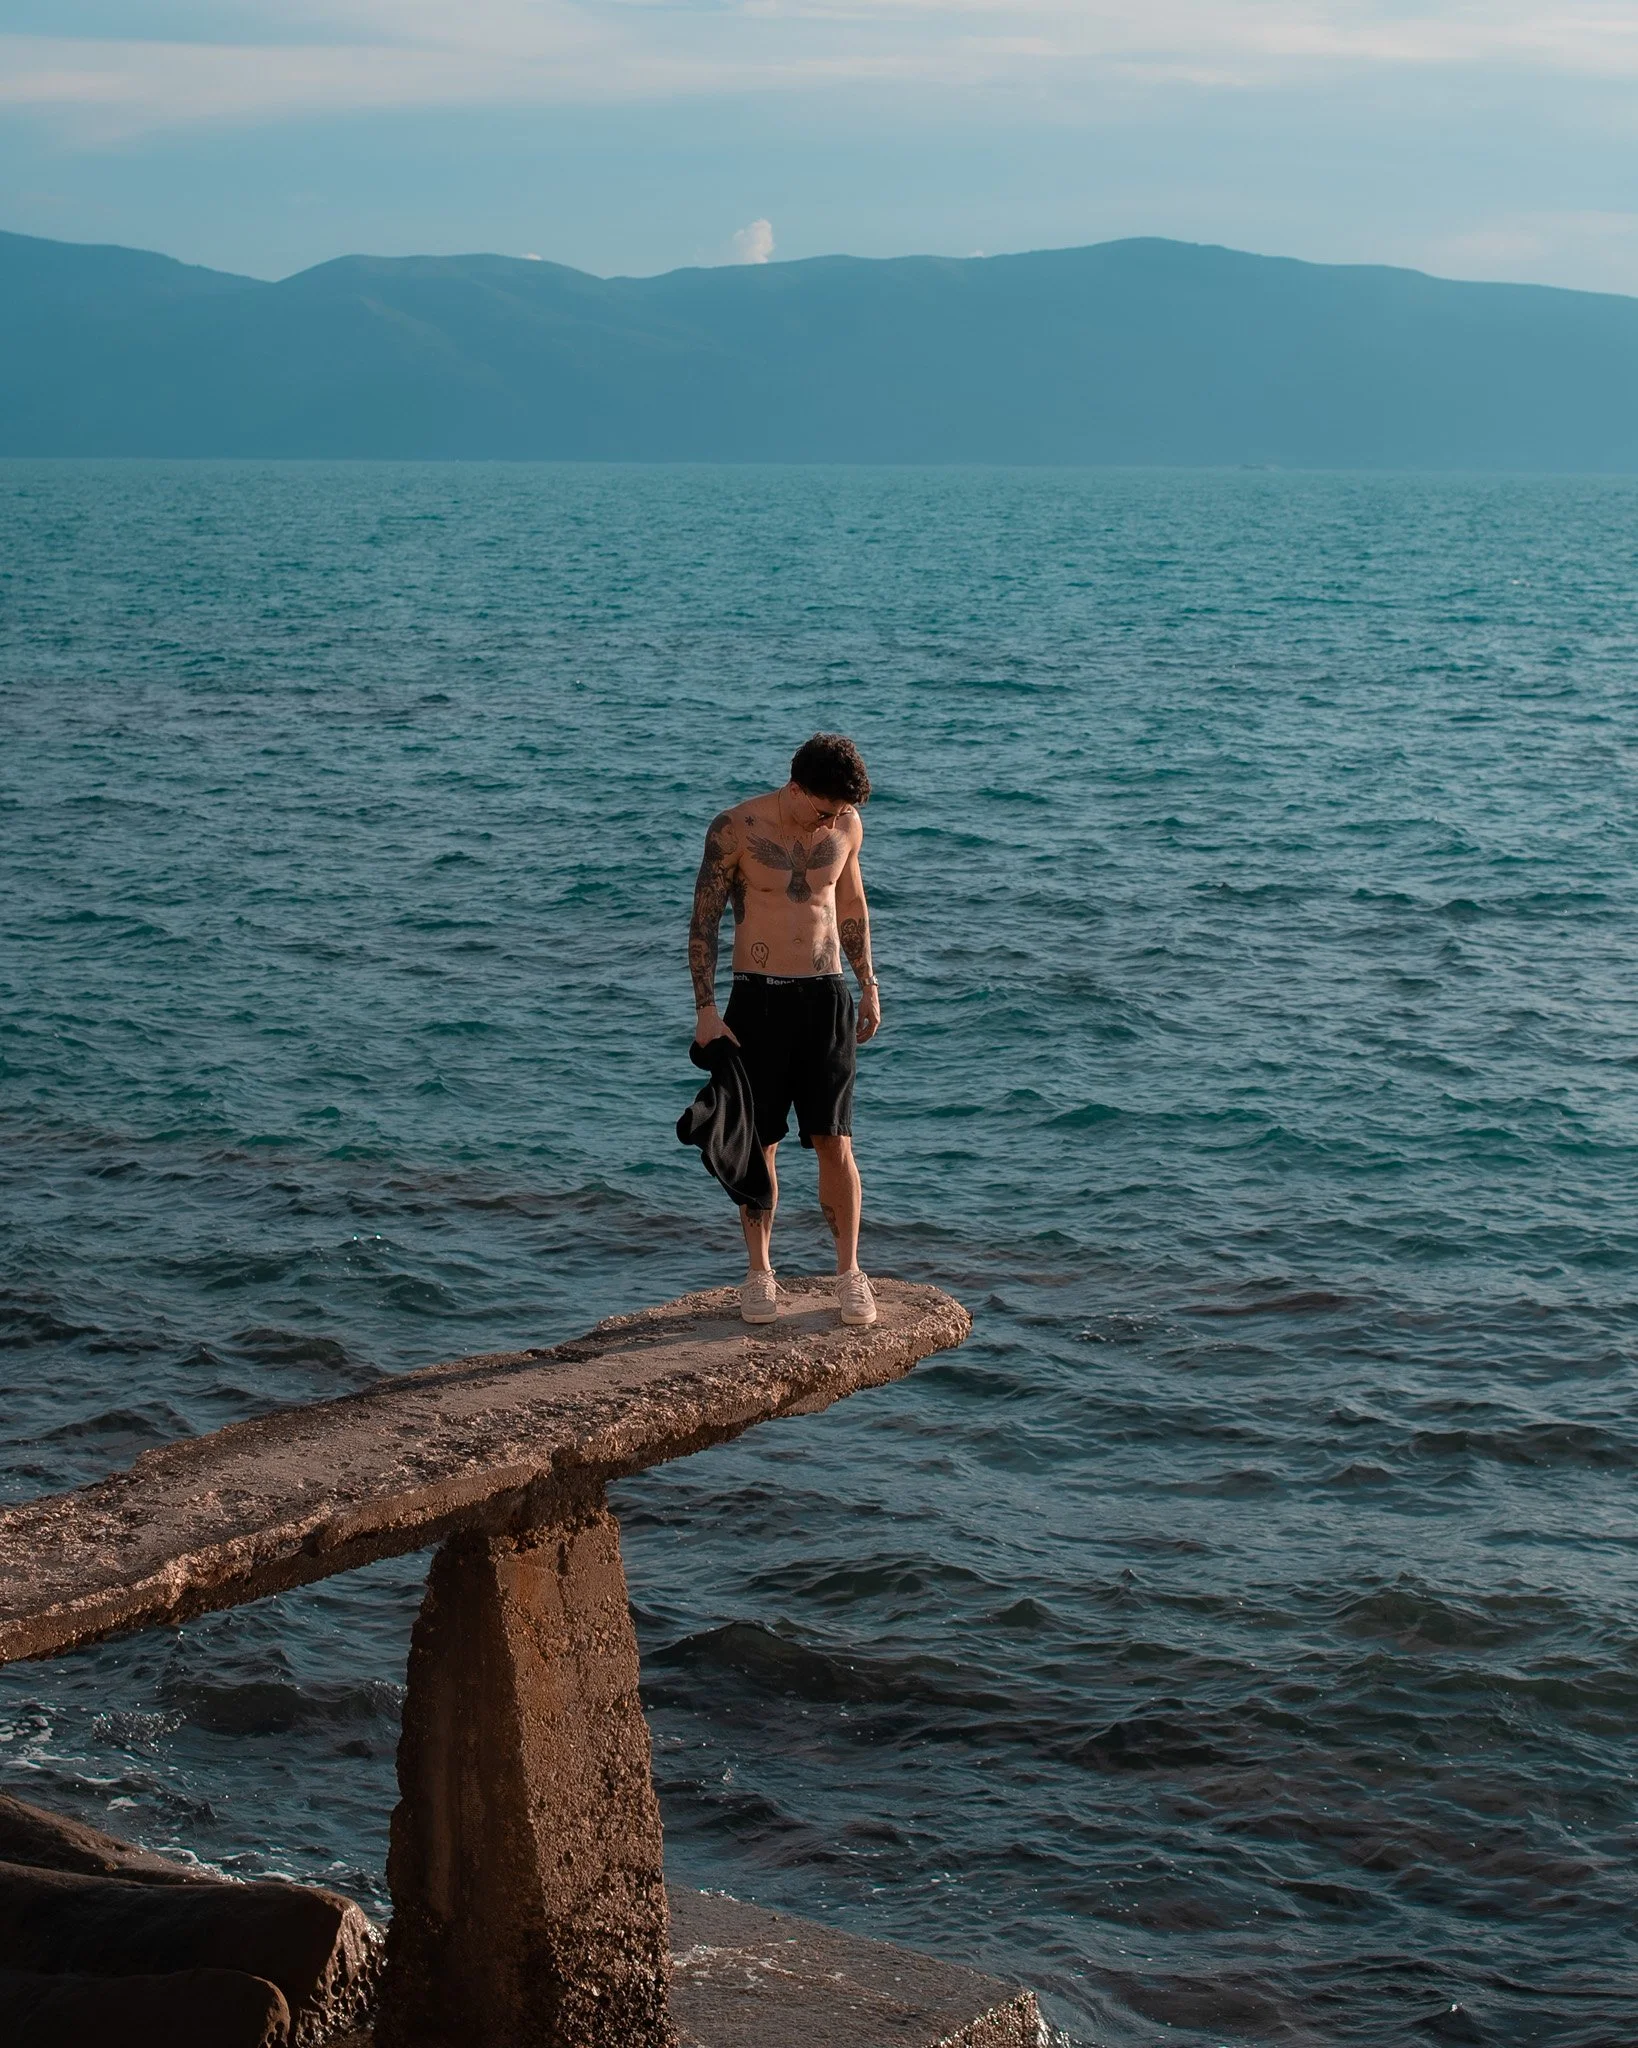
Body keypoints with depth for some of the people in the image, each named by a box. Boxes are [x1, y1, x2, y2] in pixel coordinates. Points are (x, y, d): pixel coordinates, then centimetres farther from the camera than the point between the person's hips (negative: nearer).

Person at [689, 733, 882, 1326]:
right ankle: (759, 1273, 15)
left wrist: (868, 984, 19)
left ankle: (849, 1272, 9)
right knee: (759, 1142, 3)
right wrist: (706, 1010, -9)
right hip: (759, 999, -2)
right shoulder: (735, 829, -9)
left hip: (826, 997, 2)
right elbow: (704, 922, -4)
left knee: (834, 1142, -1)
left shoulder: (847, 825, 2)